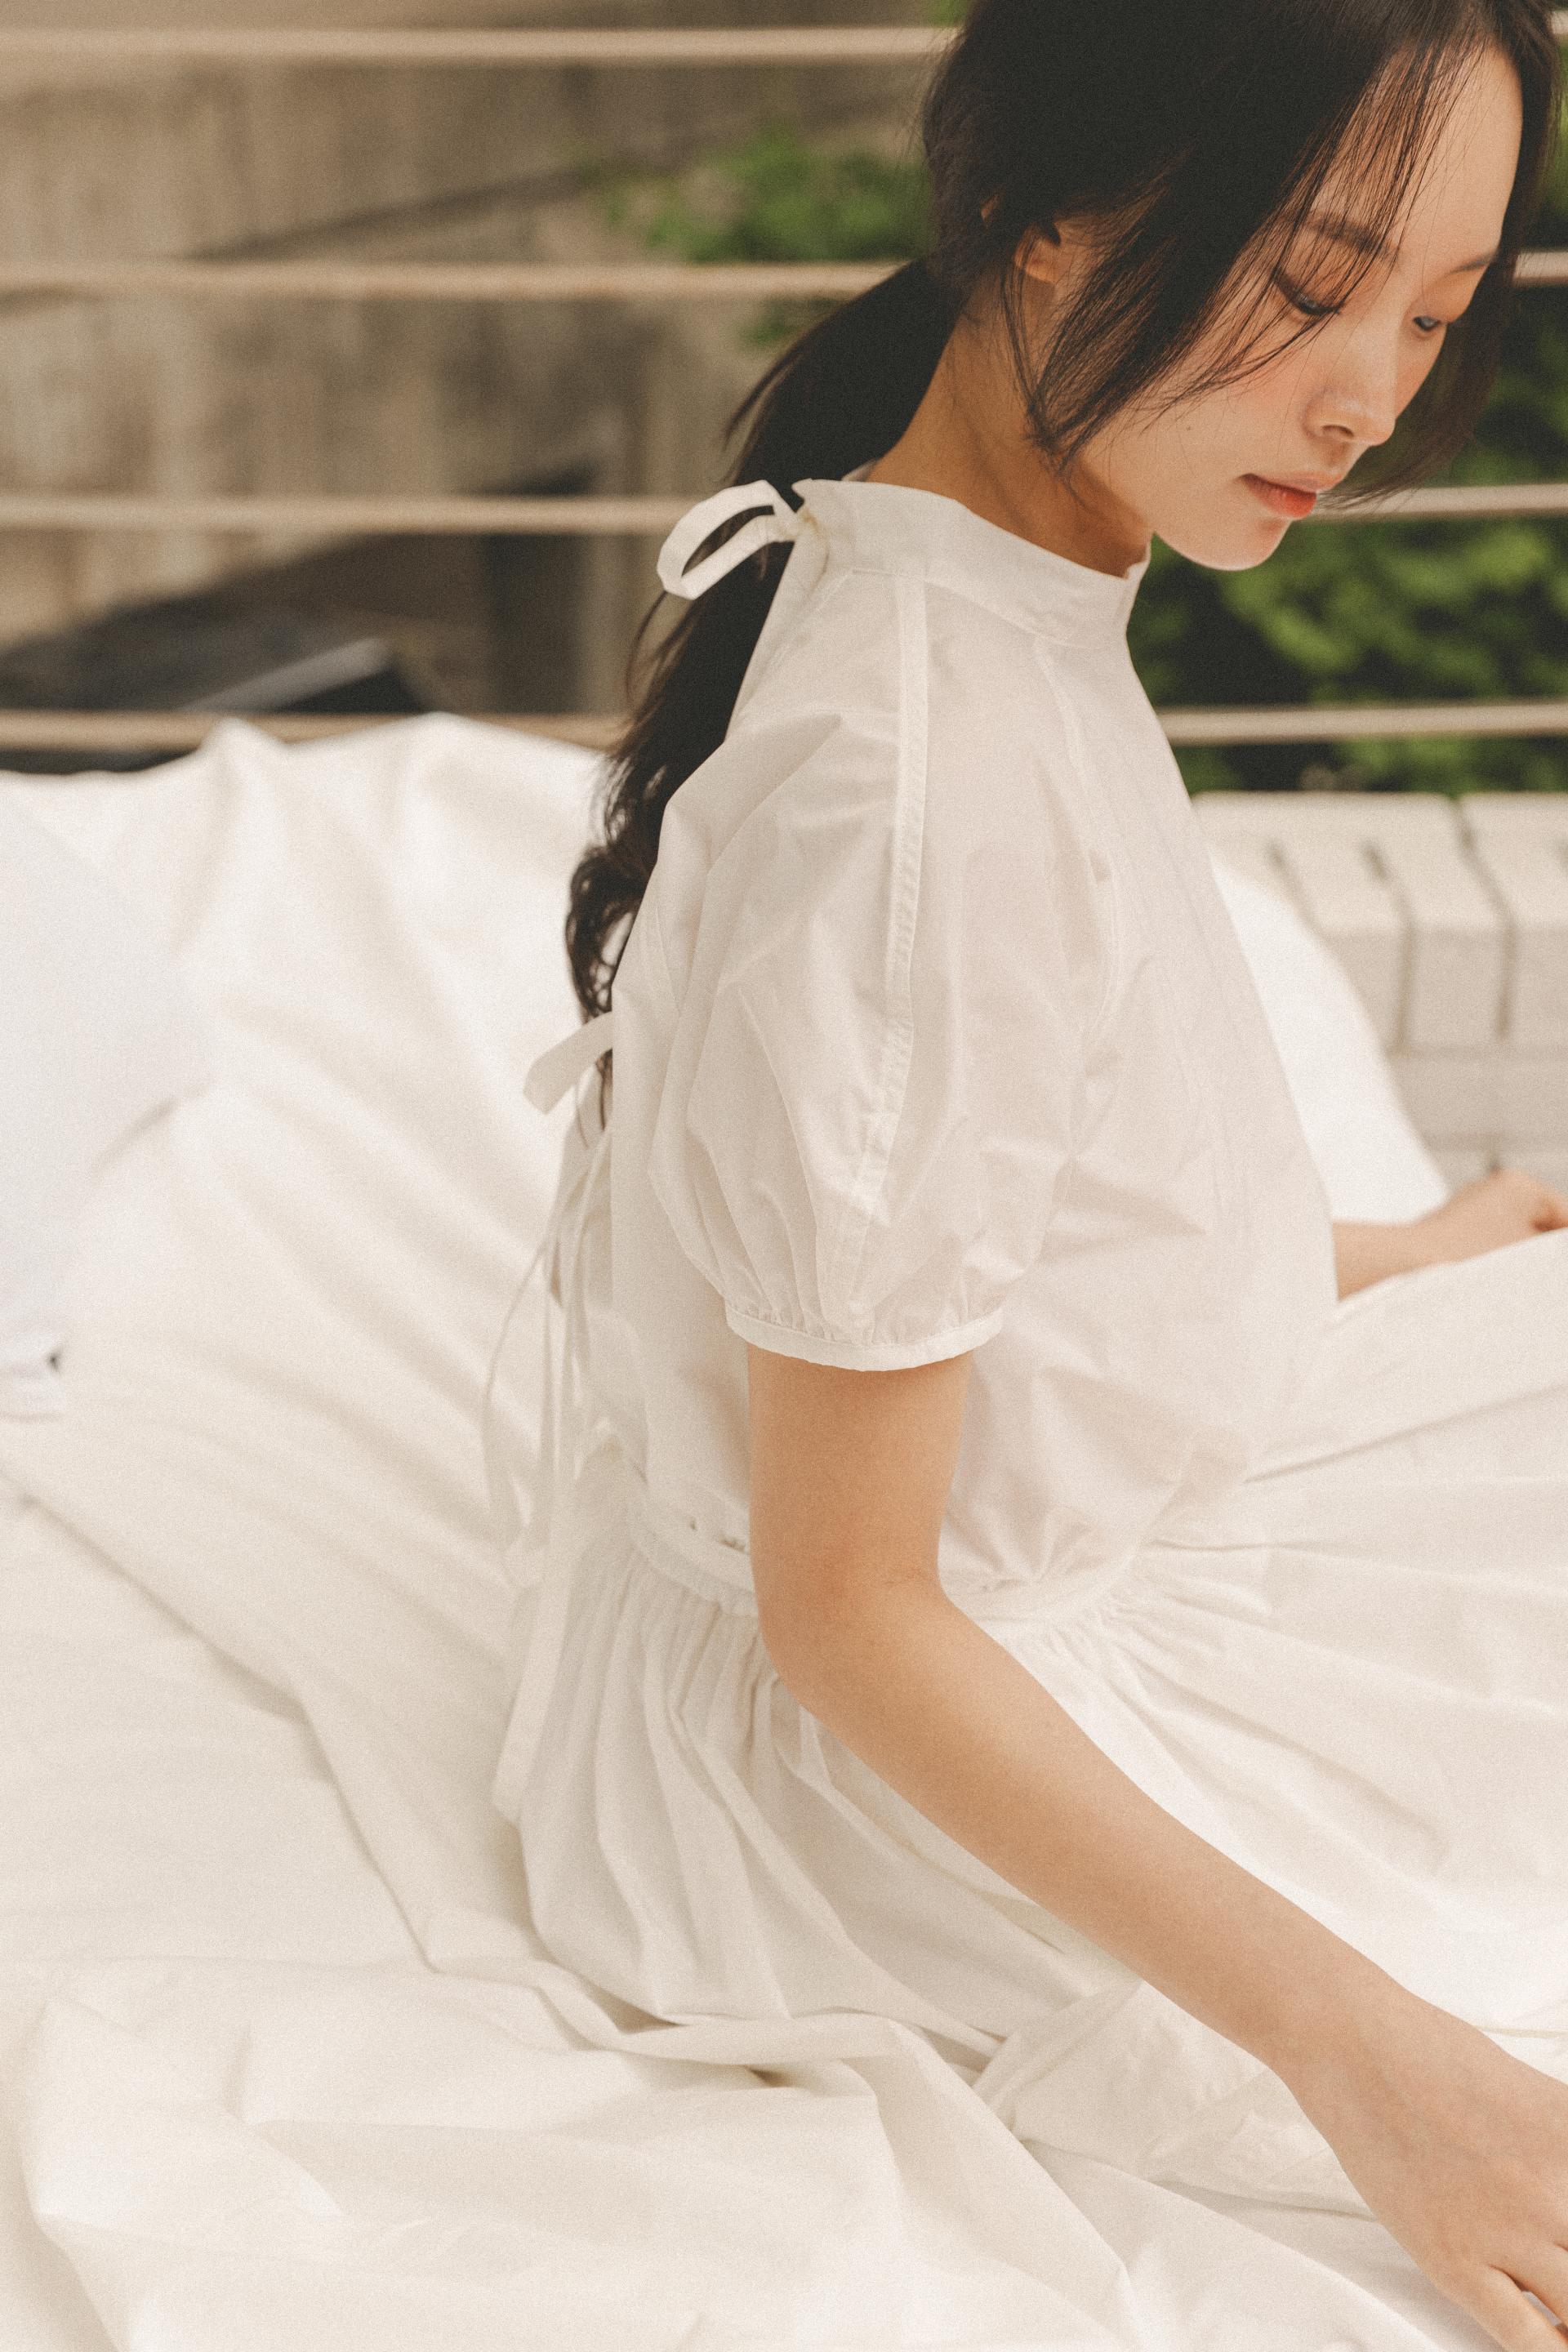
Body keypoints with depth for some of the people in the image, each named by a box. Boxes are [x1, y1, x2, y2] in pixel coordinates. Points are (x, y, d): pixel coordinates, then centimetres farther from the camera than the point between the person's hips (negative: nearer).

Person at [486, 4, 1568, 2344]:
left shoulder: (998, 601, -3)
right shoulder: (925, 784, -32)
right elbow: (847, 1612, -26)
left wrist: (1375, 1261, 17)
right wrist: (1352, 2045, -24)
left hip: (1061, 1540, 9)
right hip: (879, 1773, -9)